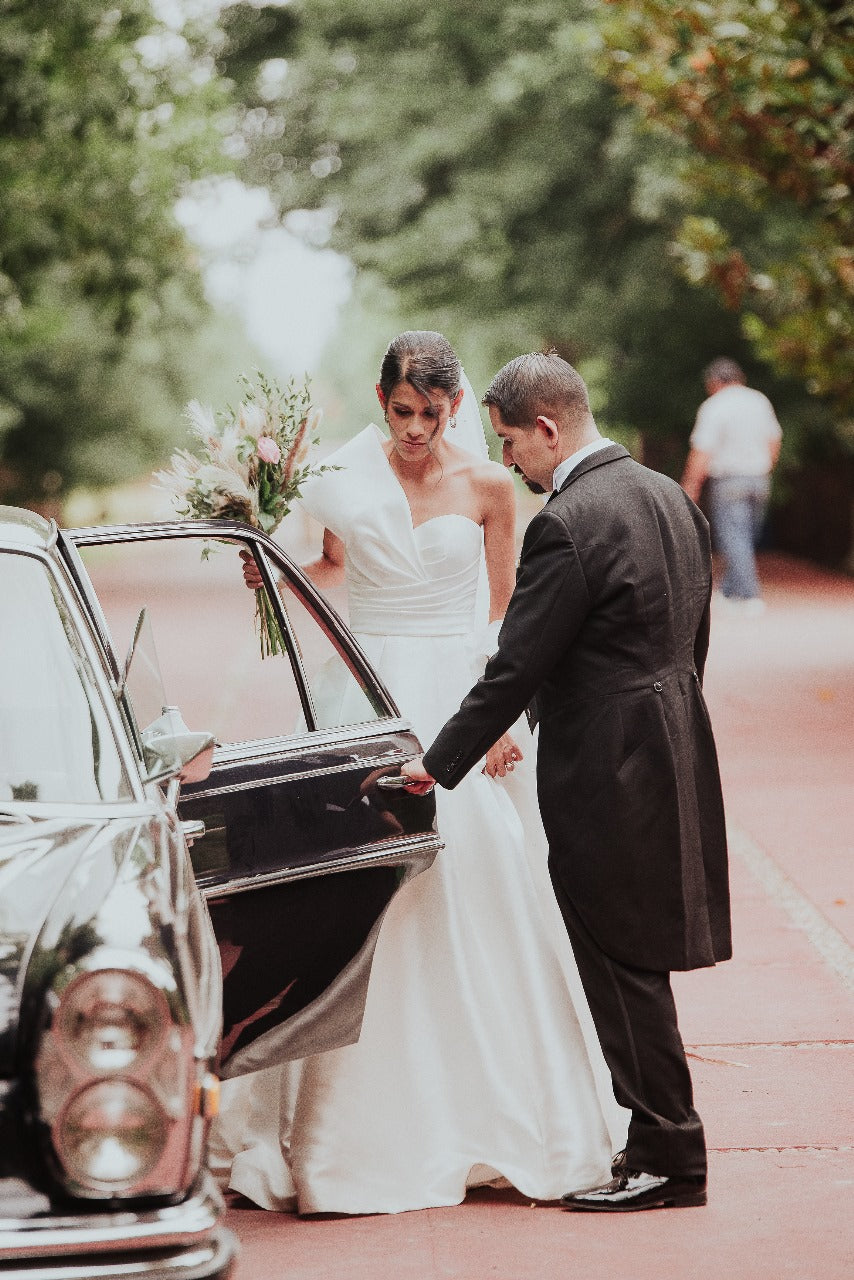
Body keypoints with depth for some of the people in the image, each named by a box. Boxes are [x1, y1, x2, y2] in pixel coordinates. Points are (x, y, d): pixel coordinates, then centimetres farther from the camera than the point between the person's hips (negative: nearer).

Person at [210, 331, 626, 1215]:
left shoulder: (487, 484, 0)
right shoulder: (347, 473, 1)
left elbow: (506, 609, 6)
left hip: (459, 700, 0)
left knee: (479, 893, -5)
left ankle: (495, 1119, 10)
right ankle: (364, 1131, 3)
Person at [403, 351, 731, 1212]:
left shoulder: (568, 524, -18)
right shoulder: (670, 497, 9)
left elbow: (516, 667, -17)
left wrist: (440, 764, -9)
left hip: (607, 775, -9)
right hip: (676, 751, 9)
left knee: (625, 971, 0)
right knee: (636, 965, 16)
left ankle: (666, 1159, 7)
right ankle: (663, 1144, 23)